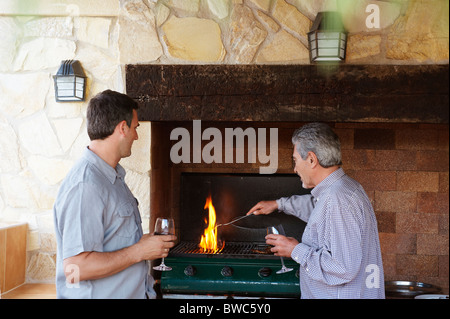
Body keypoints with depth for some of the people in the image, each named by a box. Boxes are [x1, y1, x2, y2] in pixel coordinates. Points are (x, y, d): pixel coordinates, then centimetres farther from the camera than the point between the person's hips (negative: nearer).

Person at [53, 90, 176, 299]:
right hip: (99, 295, -9)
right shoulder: (85, 186, -23)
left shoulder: (113, 176, 10)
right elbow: (75, 268, -28)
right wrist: (139, 251, -20)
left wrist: (144, 241, 7)